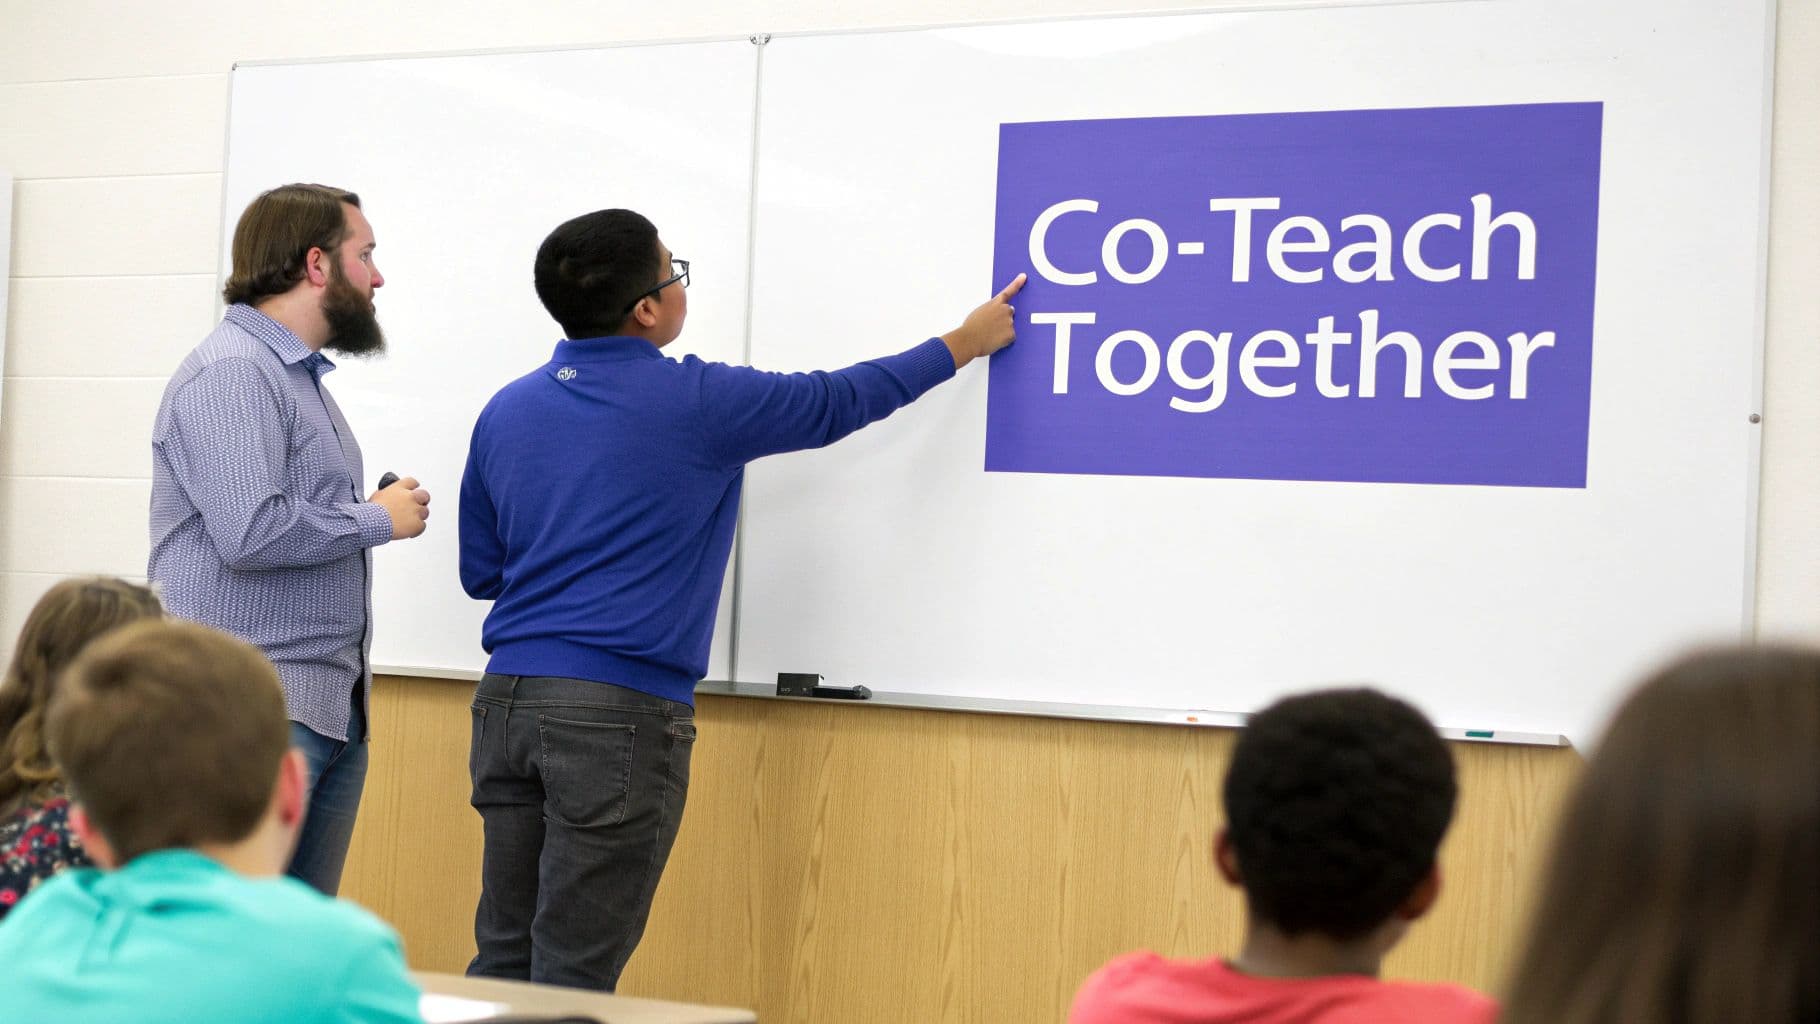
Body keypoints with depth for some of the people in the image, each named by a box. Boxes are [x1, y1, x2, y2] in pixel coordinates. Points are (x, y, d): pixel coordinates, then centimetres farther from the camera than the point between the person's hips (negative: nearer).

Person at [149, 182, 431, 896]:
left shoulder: (299, 375, 20)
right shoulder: (231, 372, -12)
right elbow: (250, 533, -22)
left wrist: (371, 514, 8)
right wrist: (380, 518, -10)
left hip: (332, 711, 10)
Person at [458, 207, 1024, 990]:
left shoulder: (505, 412, 9)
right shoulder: (695, 403, -6)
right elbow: (839, 401, 8)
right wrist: (967, 341, 23)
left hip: (509, 695, 6)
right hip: (620, 710, -6)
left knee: (503, 958, 11)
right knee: (572, 978, -1)